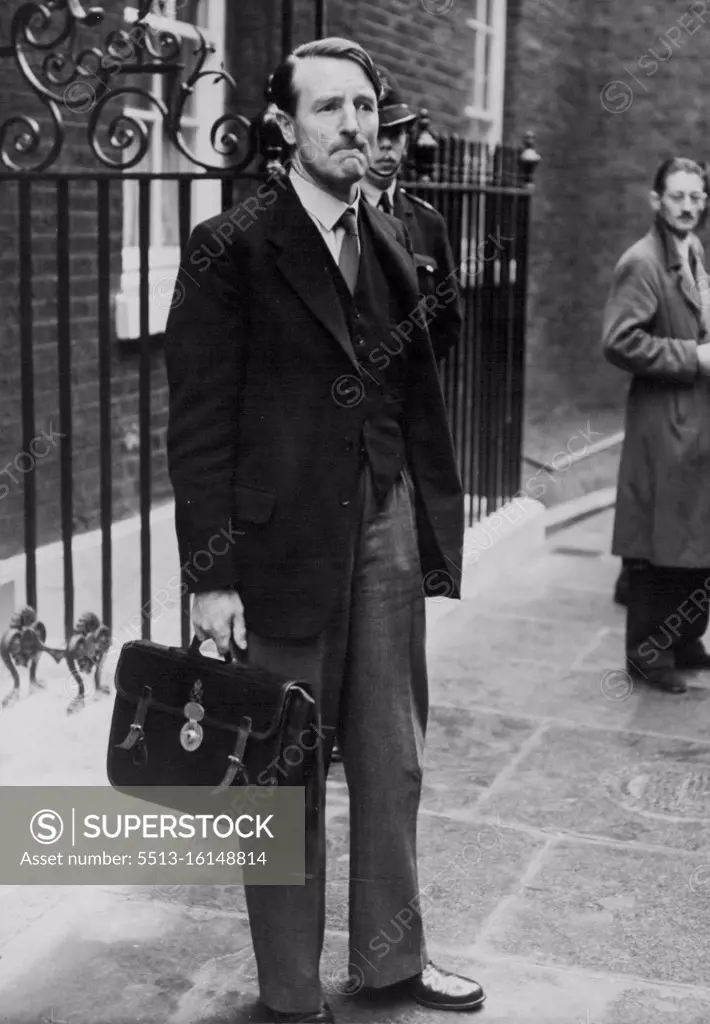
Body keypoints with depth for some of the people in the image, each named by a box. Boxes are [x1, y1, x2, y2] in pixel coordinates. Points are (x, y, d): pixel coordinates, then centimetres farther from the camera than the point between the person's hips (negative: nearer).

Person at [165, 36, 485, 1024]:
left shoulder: (391, 244, 9)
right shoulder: (230, 249, -9)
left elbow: (417, 401, 11)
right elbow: (199, 425, -11)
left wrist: (433, 525, 5)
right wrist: (212, 575, -14)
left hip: (385, 534, 6)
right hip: (283, 544, -5)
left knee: (394, 765, 15)